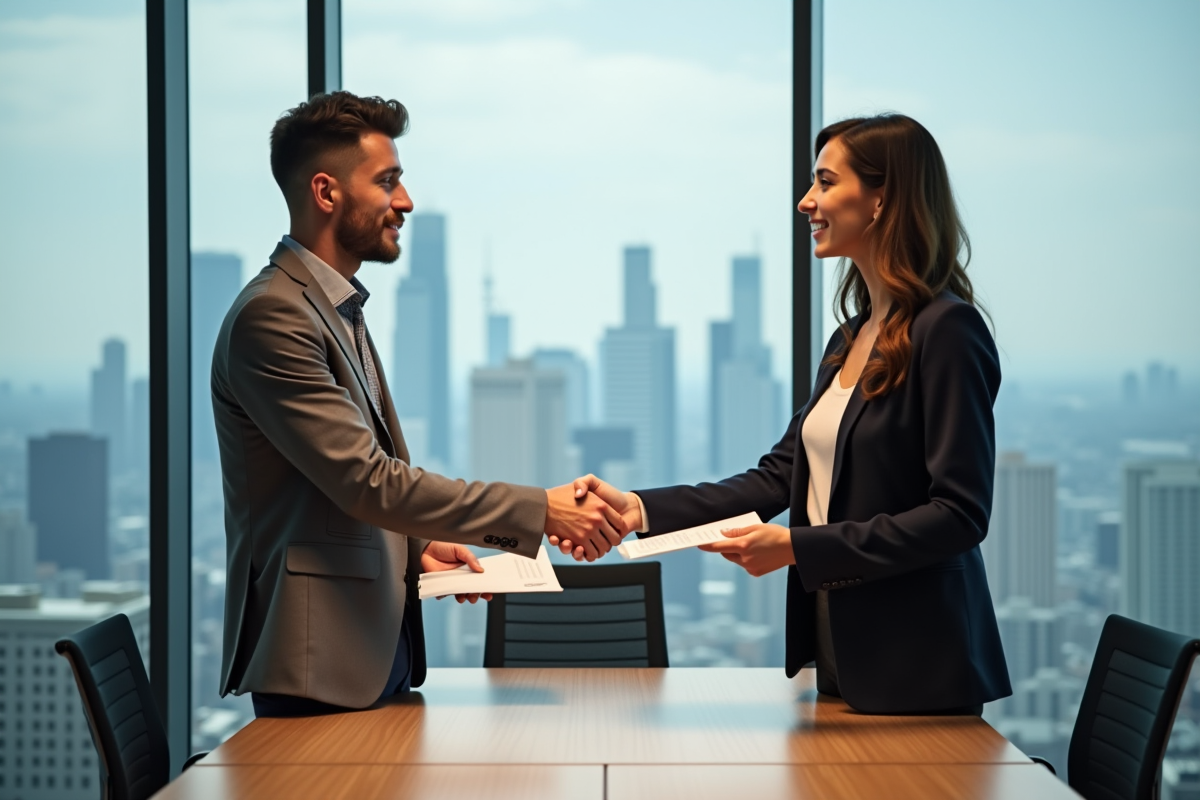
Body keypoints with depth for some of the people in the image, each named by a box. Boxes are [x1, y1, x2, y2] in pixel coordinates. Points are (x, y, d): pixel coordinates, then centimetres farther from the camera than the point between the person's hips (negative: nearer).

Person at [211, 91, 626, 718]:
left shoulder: (339, 310, 17)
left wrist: (414, 547, 6)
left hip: (380, 645, 9)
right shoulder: (271, 318, -16)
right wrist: (540, 511, -21)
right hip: (321, 656, -9)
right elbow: (367, 481, -22)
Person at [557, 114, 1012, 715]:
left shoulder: (947, 330, -14)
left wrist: (797, 547, -20)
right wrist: (639, 509, 1)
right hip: (846, 655, 8)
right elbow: (778, 477, 11)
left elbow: (960, 514, -18)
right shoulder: (851, 338, 13)